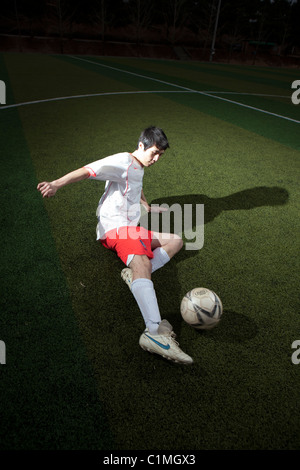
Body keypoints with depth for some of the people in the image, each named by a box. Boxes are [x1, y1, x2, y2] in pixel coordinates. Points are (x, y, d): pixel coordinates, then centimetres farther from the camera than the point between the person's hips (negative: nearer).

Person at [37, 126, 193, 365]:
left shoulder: (138, 168, 25)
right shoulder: (123, 161, -6)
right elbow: (88, 170, -19)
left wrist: (148, 207, 52)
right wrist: (57, 184, -32)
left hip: (130, 228, 10)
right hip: (116, 227, -10)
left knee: (176, 241, 9)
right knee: (141, 262, -36)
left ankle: (136, 274, -18)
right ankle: (155, 331, -54)